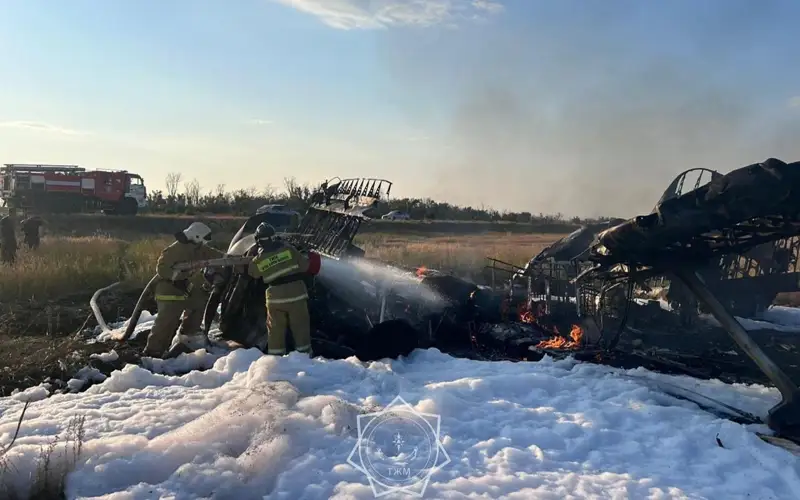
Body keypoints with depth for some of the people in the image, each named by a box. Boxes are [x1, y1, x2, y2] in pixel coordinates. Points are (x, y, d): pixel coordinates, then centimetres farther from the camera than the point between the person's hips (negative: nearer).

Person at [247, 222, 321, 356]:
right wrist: (307, 258, 18)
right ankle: (305, 354, 11)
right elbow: (304, 265, -4)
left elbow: (252, 273, 19)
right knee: (300, 327, 7)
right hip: (296, 294, -1)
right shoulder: (287, 248, -7)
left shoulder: (258, 260, -1)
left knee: (275, 329, 12)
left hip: (275, 297, 1)